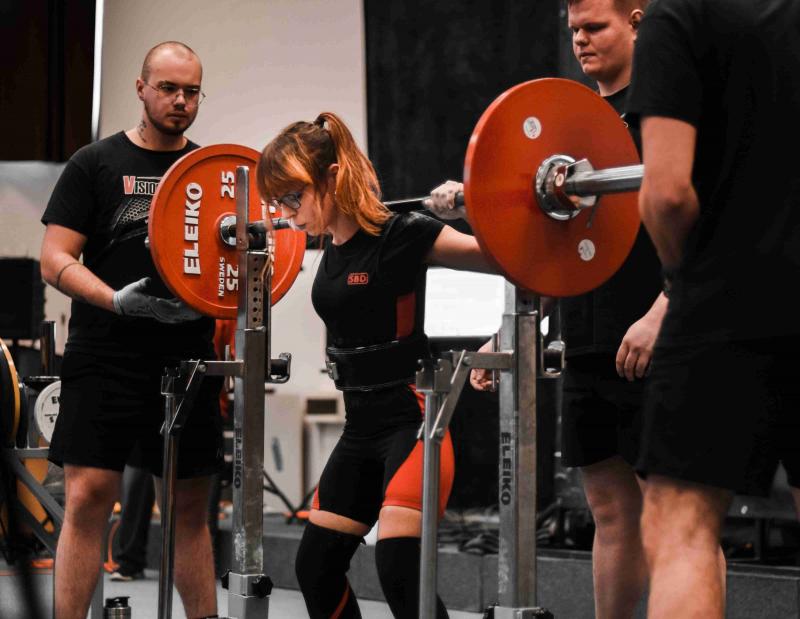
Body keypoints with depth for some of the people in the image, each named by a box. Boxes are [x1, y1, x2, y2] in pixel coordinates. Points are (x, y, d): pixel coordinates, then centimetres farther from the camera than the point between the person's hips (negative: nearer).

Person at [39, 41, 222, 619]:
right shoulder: (96, 164, 3)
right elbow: (55, 260, -3)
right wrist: (117, 300, -19)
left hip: (187, 360, 3)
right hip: (106, 359, -3)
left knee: (192, 506, 8)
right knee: (88, 496, -11)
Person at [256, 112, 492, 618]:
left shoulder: (400, 236, -16)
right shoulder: (333, 245, 7)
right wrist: (279, 229, 27)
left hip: (412, 418, -9)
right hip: (361, 425, 9)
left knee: (400, 567, -20)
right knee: (316, 566, 13)